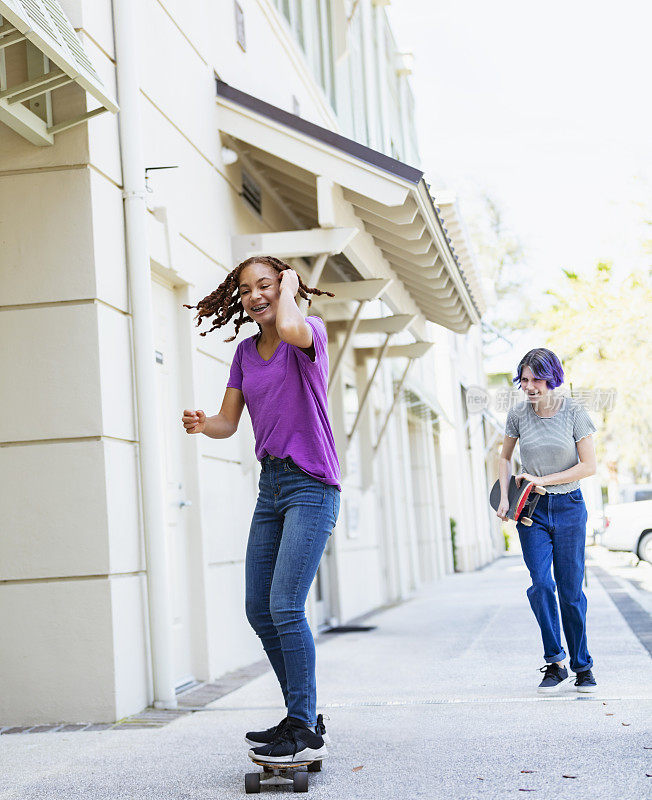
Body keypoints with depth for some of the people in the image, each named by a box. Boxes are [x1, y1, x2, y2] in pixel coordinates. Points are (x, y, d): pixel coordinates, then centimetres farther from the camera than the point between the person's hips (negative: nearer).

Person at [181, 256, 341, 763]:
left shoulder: (311, 331, -6)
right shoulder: (246, 353, 14)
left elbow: (289, 328, -31)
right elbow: (228, 423, 12)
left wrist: (290, 287, -11)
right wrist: (201, 424, -11)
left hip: (311, 484, -8)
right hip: (271, 485, 8)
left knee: (284, 606, -16)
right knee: (259, 609, 7)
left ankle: (306, 732, -8)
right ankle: (302, 717, 20)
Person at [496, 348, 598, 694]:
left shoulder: (574, 412, -7)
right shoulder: (518, 414, -1)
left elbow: (589, 466, -6)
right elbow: (505, 457, 15)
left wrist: (542, 480, -11)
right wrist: (504, 498, 3)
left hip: (569, 507, -1)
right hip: (532, 509, 1)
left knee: (571, 590, 0)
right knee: (541, 584, -13)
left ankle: (582, 666, 14)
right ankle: (555, 662, -2)